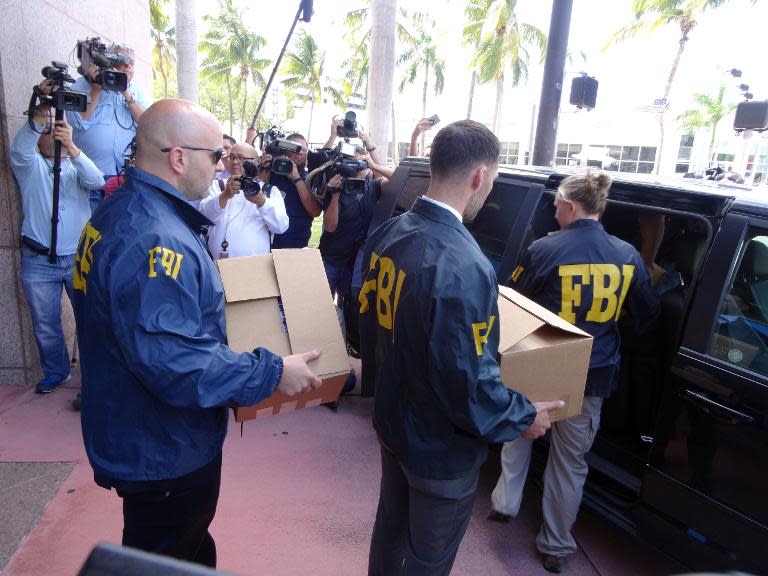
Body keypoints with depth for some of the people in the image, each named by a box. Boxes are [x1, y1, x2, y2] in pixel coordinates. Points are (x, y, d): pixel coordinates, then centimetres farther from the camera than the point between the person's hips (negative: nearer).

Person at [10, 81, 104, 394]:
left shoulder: (76, 166, 9)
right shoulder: (29, 165, 8)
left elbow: (97, 181, -13)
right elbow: (19, 147, -16)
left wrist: (71, 146, -27)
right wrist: (41, 108, -26)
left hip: (79, 257, 0)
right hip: (39, 261, 1)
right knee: (45, 324, 9)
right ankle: (55, 371, 27)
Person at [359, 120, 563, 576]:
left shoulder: (387, 235, -5)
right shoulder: (463, 265, -32)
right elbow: (468, 383, -29)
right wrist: (524, 416, -10)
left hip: (392, 421, 8)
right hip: (441, 447, -7)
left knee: (391, 527, 30)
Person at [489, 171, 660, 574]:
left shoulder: (544, 249, -15)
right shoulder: (627, 255, -4)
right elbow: (647, 316, 8)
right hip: (593, 377, 2)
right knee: (570, 460, 16)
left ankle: (505, 502, 35)